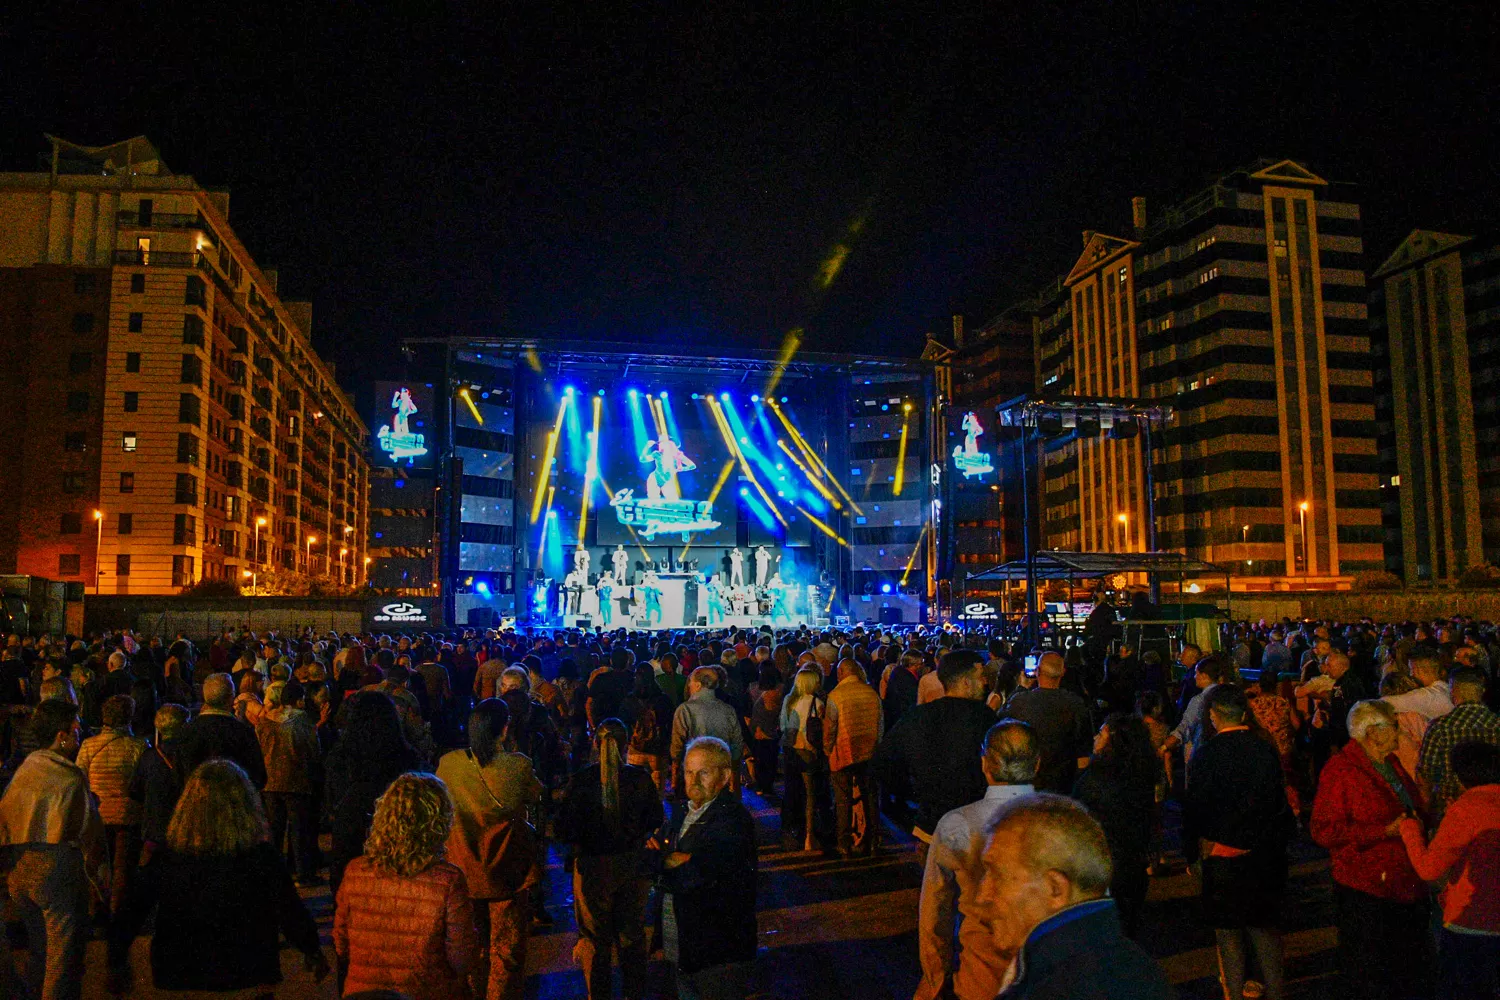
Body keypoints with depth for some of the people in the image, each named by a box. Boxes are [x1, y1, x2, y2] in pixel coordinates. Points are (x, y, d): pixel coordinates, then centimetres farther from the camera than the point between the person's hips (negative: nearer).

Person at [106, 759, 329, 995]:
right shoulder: (260, 855, -14)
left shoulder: (167, 854, -8)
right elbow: (291, 911, -7)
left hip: (178, 978, 3)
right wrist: (312, 950, 8)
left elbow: (133, 908, 0)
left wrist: (117, 962, 14)